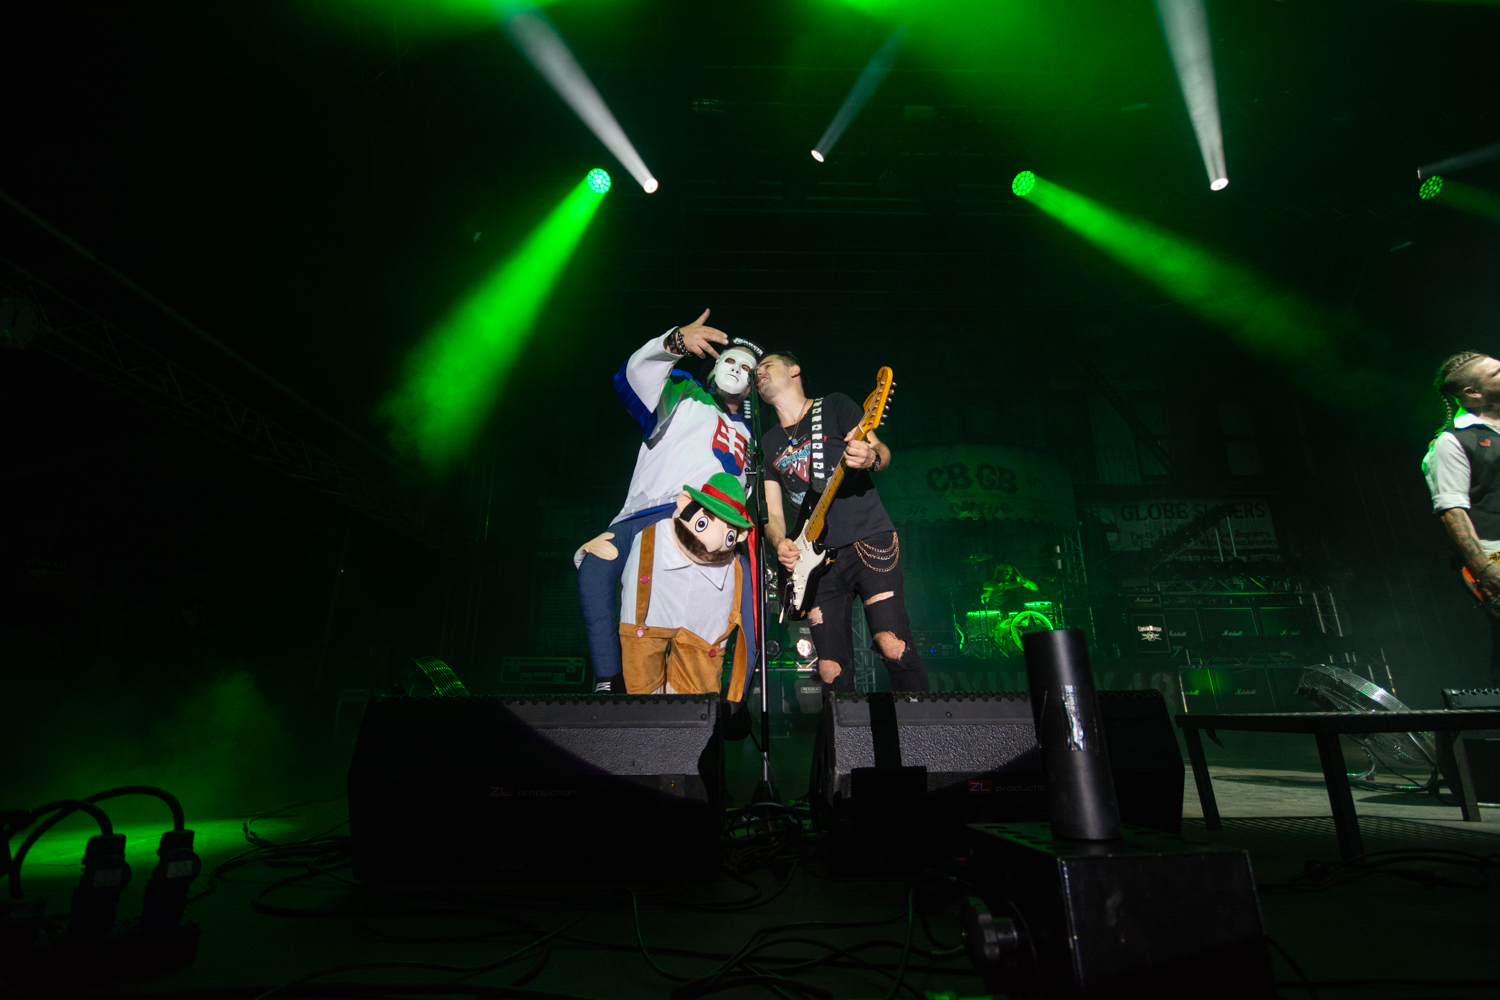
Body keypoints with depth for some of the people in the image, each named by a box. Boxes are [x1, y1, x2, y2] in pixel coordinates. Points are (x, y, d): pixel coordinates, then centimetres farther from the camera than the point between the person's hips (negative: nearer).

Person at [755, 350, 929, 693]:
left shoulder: (834, 406, 8)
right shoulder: (767, 443, 18)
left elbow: (882, 452, -2)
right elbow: (772, 511, 14)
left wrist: (871, 457, -26)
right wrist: (780, 543, -8)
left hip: (869, 539, -4)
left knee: (893, 646, -16)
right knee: (831, 671, 0)